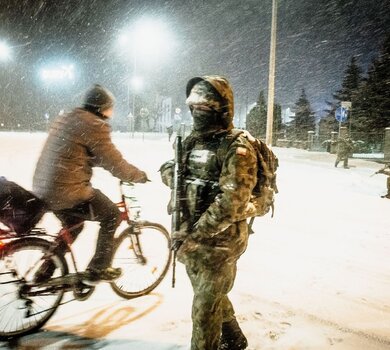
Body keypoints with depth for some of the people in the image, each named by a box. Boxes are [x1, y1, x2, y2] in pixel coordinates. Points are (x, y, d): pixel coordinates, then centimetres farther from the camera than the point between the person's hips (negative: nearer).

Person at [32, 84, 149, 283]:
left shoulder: (66, 119, 15)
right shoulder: (94, 126, -13)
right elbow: (114, 164, -11)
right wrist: (141, 176, 4)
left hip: (43, 189, 9)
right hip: (67, 192, -9)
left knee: (73, 226, 30)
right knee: (112, 216, 10)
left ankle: (45, 272, 35)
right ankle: (98, 269, 15)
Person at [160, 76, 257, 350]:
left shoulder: (237, 150, -19)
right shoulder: (193, 141, 6)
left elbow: (229, 204, -27)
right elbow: (168, 168, 19)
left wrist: (193, 236, -23)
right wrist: (173, 176, -5)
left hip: (218, 243, -8)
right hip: (191, 238, 8)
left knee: (206, 306, 5)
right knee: (212, 295, 25)